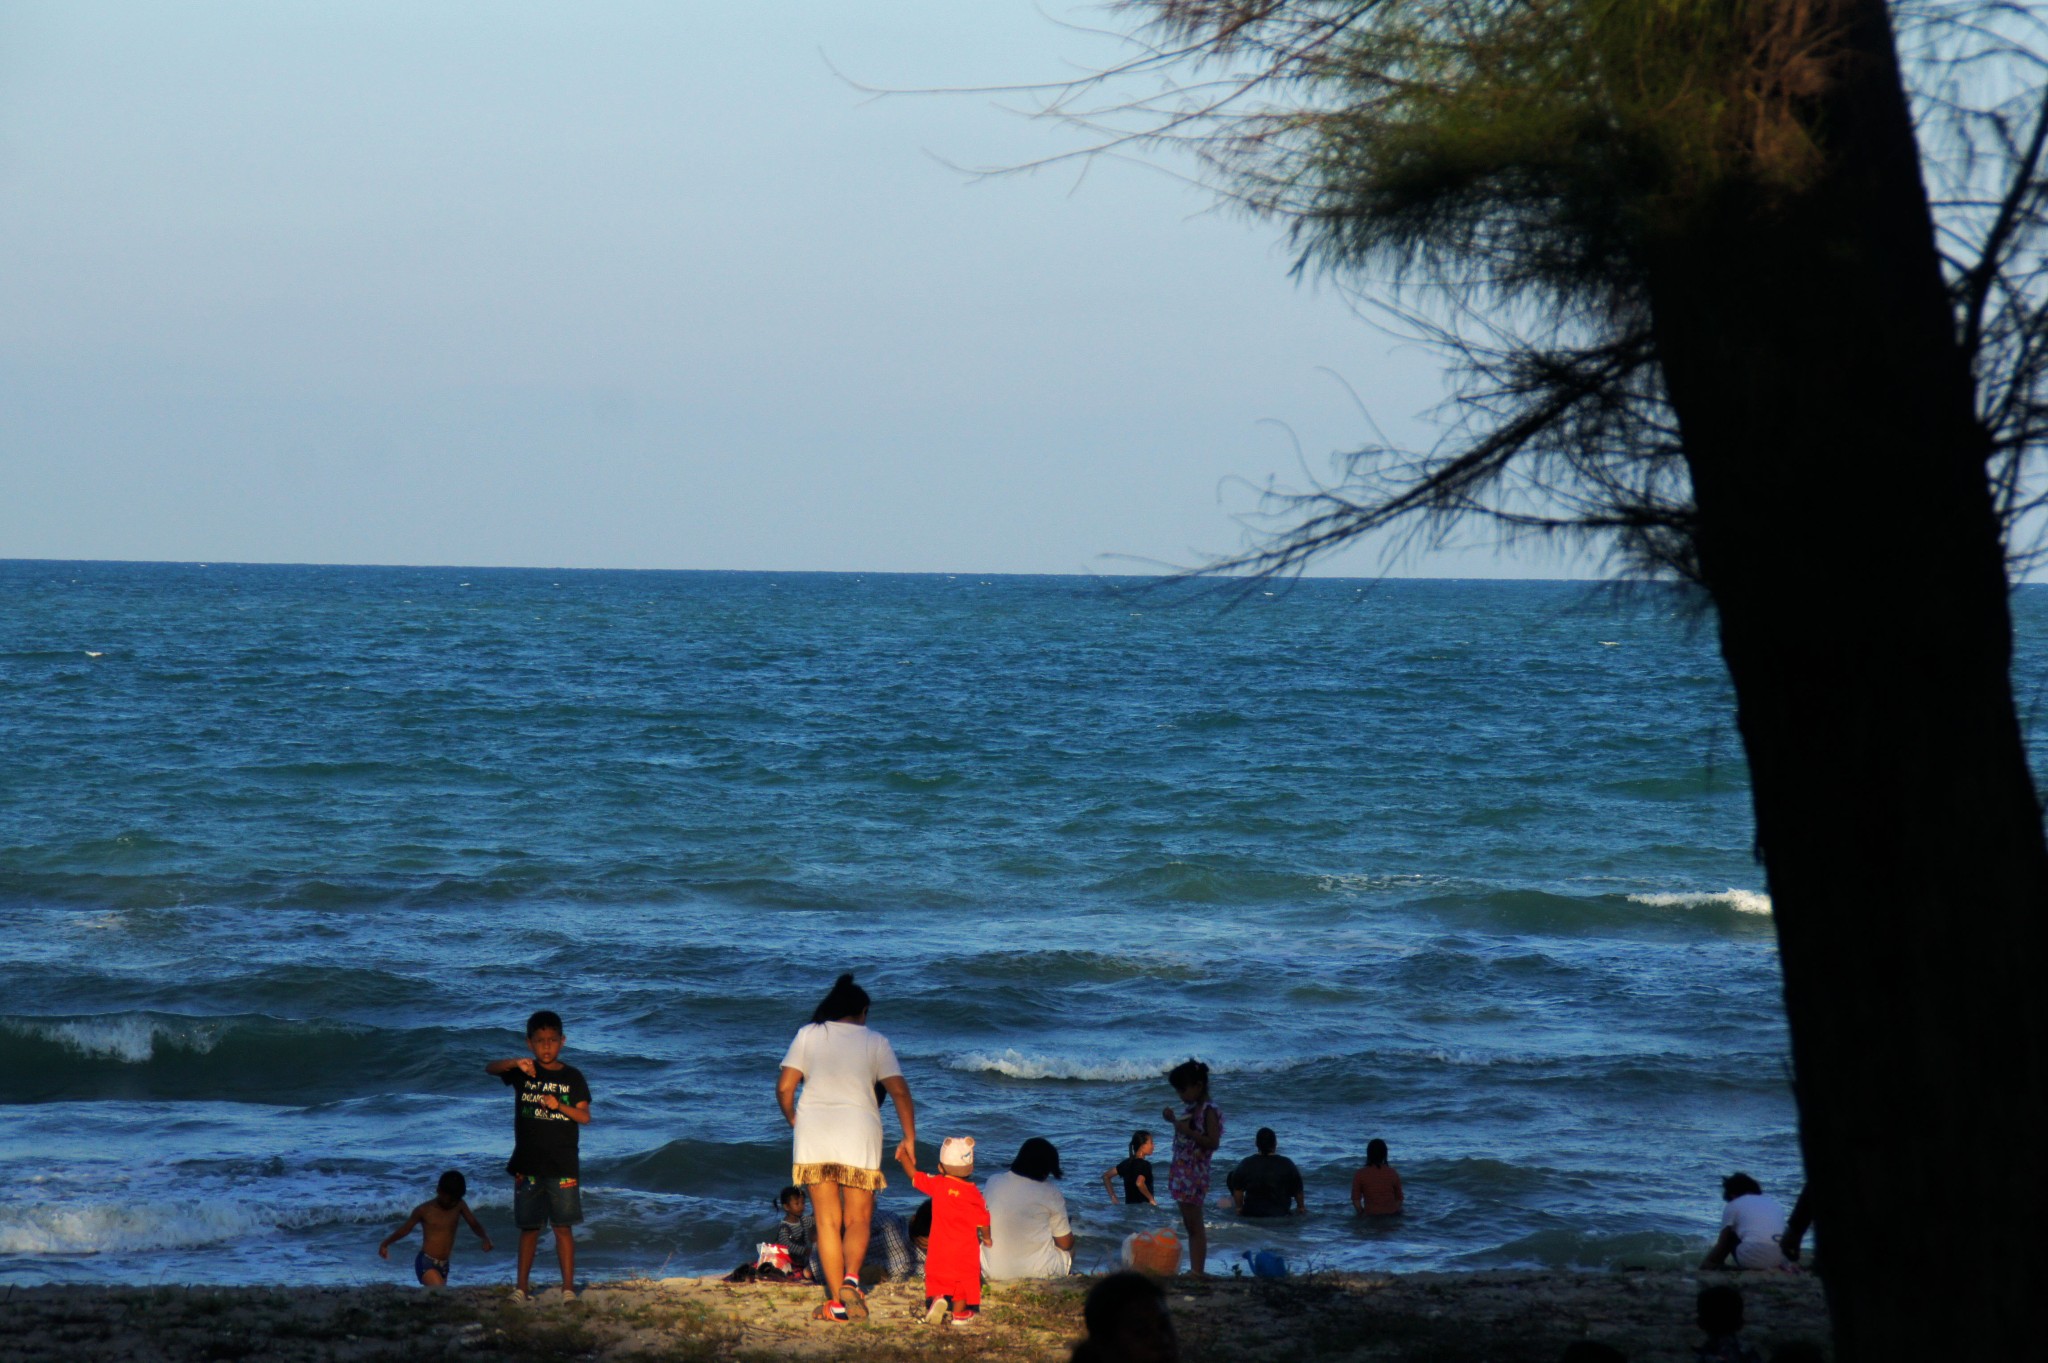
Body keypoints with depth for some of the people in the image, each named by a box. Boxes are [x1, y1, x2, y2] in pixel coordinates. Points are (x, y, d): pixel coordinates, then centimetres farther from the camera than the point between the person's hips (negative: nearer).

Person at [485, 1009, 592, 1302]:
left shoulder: (572, 1077, 4)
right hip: (528, 1165, 1)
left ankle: (568, 1288, 0)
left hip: (562, 1167, -1)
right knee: (529, 1228, 5)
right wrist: (516, 1064, -30)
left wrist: (559, 1106, -20)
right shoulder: (524, 1072, 4)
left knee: (563, 1227, -1)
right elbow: (490, 1068, -11)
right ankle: (521, 1288, 10)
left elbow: (585, 1117, -2)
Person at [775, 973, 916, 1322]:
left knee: (828, 1222, 7)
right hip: (859, 1136, -1)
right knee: (858, 1220, 9)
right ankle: (851, 1279, -19)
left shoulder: (808, 1035, 7)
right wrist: (909, 1138, 6)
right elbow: (899, 1091, -2)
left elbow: (784, 1087, 3)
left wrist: (794, 1122, 20)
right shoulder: (875, 1042, 6)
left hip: (814, 1136, 1)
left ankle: (836, 1302, 2)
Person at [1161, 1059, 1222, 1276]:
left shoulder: (1209, 1111, -13)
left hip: (1194, 1173, -10)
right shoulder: (1192, 1109, 14)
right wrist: (1174, 1120, 10)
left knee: (1195, 1225, -8)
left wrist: (1188, 1130, -24)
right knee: (1190, 1225, 10)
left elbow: (1213, 1142, -20)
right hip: (1181, 1170, 10)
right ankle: (1195, 1270, 12)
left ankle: (1198, 1270, -7)